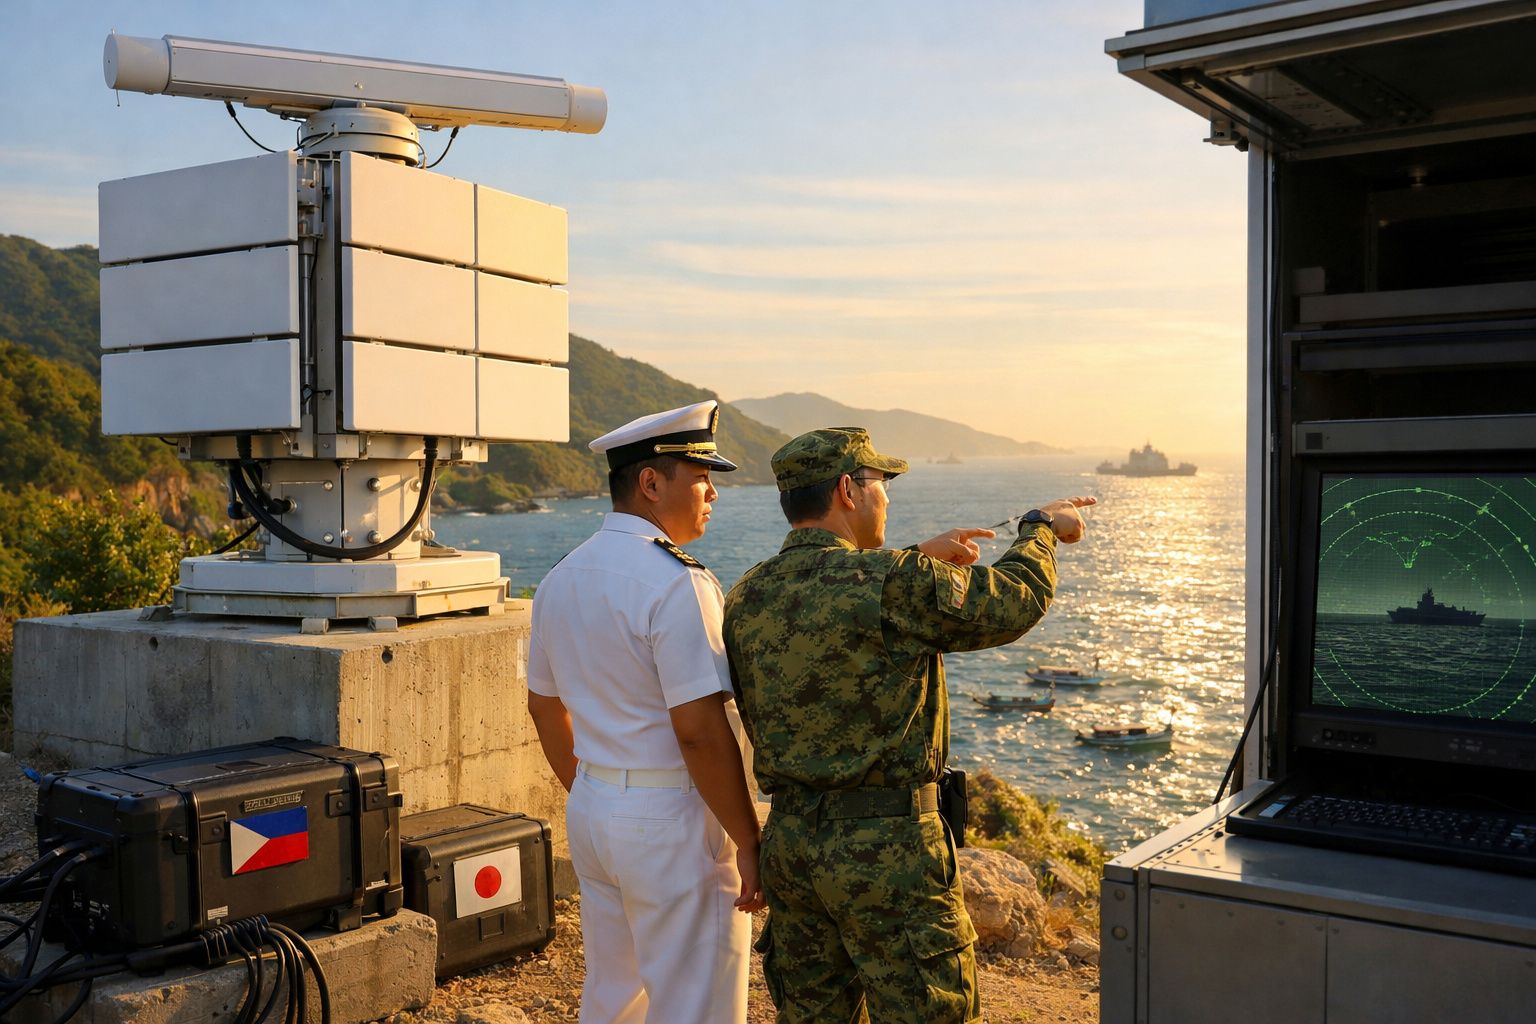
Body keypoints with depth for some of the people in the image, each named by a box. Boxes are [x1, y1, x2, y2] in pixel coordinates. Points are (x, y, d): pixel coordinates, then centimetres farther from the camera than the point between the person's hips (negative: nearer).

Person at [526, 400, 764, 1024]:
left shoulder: (560, 579, 7)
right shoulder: (676, 582, -19)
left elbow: (546, 709, 15)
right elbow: (700, 732, -22)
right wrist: (749, 843, -14)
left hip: (591, 811, 8)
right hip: (672, 818, -8)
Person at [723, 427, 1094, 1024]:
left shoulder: (746, 598, 4)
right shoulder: (893, 583, -17)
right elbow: (1009, 603, -5)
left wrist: (918, 560, 27)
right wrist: (1043, 527, 13)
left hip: (788, 841, 7)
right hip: (886, 848, -7)